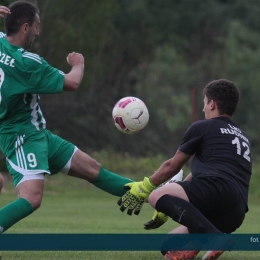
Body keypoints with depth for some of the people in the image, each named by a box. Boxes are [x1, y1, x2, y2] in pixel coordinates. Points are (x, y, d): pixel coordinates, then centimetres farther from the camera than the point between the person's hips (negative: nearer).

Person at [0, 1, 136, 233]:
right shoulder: (26, 62, -24)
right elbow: (71, 83, -16)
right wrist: (78, 64, 5)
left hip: (38, 133, 10)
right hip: (21, 136, -10)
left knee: (92, 168, 15)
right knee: (32, 198, -26)